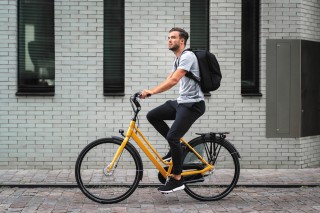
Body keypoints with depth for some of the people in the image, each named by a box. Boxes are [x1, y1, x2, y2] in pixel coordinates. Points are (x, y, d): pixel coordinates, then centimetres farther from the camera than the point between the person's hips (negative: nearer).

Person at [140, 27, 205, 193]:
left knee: (172, 137, -17)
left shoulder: (187, 56, -14)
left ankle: (177, 179, -7)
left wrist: (151, 92, -26)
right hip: (181, 102, 10)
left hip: (192, 104, -10)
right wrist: (149, 91, 4)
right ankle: (177, 147, 11)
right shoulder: (178, 60, 19)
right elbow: (168, 81, 17)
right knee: (152, 116, 3)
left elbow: (173, 81, -25)